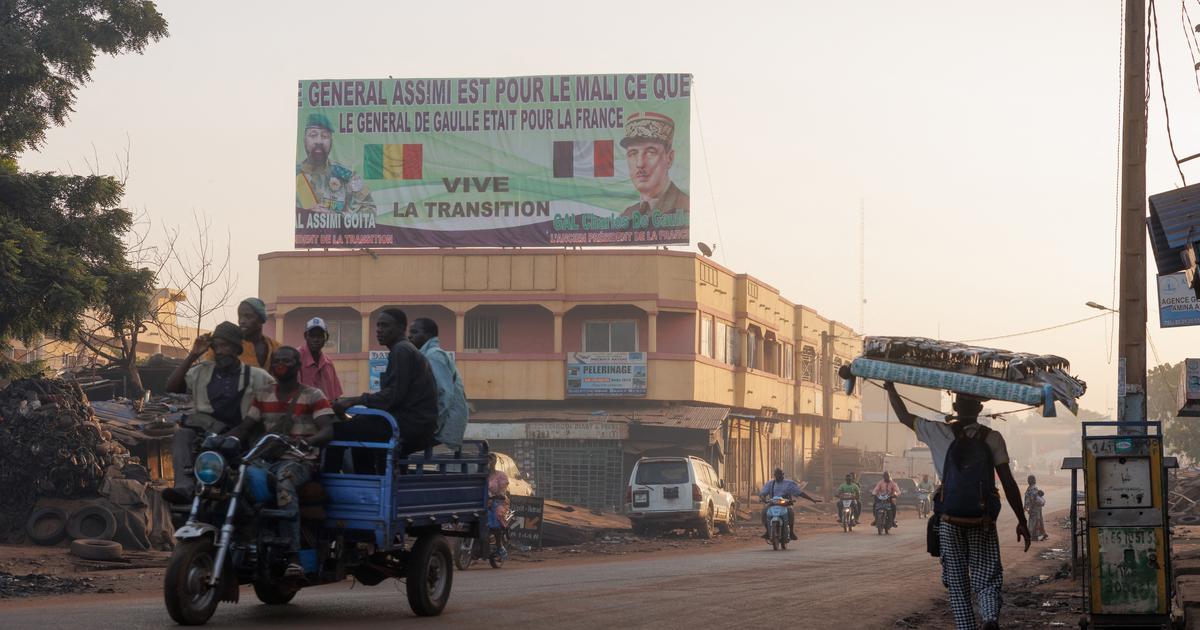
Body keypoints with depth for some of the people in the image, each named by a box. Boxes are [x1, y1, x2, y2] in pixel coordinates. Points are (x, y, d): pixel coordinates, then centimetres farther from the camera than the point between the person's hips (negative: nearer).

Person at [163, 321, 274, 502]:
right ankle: (185, 486, -50)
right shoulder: (202, 371, 20)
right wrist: (192, 356, 7)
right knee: (181, 436, -31)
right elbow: (171, 387, 11)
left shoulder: (254, 376, 14)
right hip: (202, 428, 2)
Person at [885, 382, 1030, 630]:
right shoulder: (992, 438, 3)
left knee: (957, 582, 8)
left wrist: (890, 387, 29)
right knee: (986, 578, 1)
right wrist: (1022, 521, 7)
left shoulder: (939, 433, 2)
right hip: (983, 522, 0)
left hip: (950, 522, 0)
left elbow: (904, 416, 15)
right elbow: (1008, 483, 1)